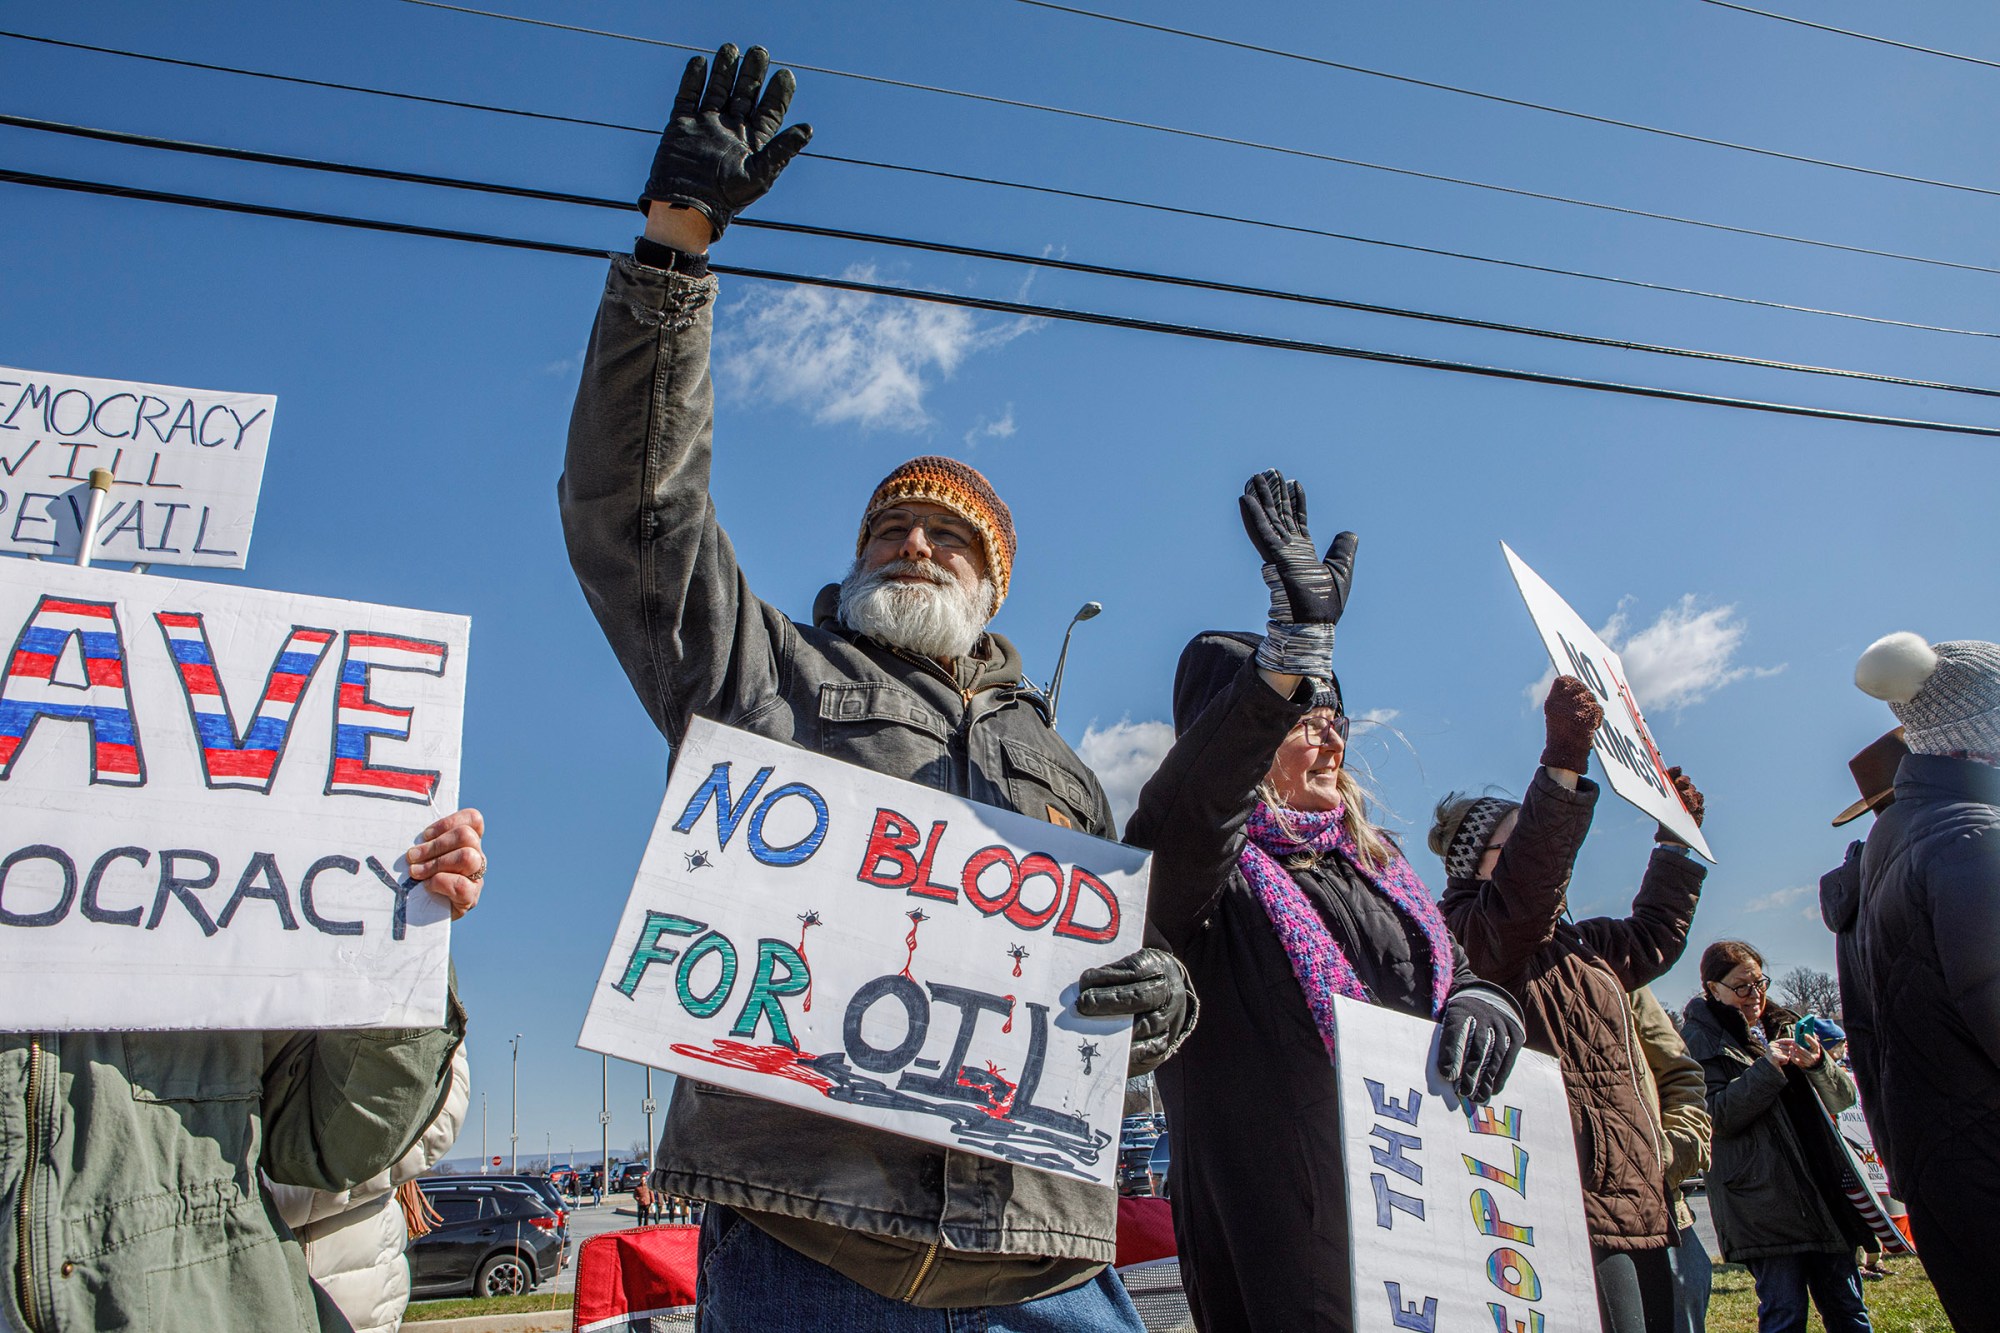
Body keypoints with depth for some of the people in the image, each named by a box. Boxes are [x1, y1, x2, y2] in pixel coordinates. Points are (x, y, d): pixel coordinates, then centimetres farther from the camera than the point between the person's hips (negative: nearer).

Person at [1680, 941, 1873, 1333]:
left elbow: (1844, 1097, 12)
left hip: (1822, 1182, 6)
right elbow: (1717, 1116, -12)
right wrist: (1767, 1068, -18)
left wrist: (1817, 1065, -9)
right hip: (1763, 1197, -6)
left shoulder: (1784, 1026, 16)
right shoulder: (1700, 1039, -1)